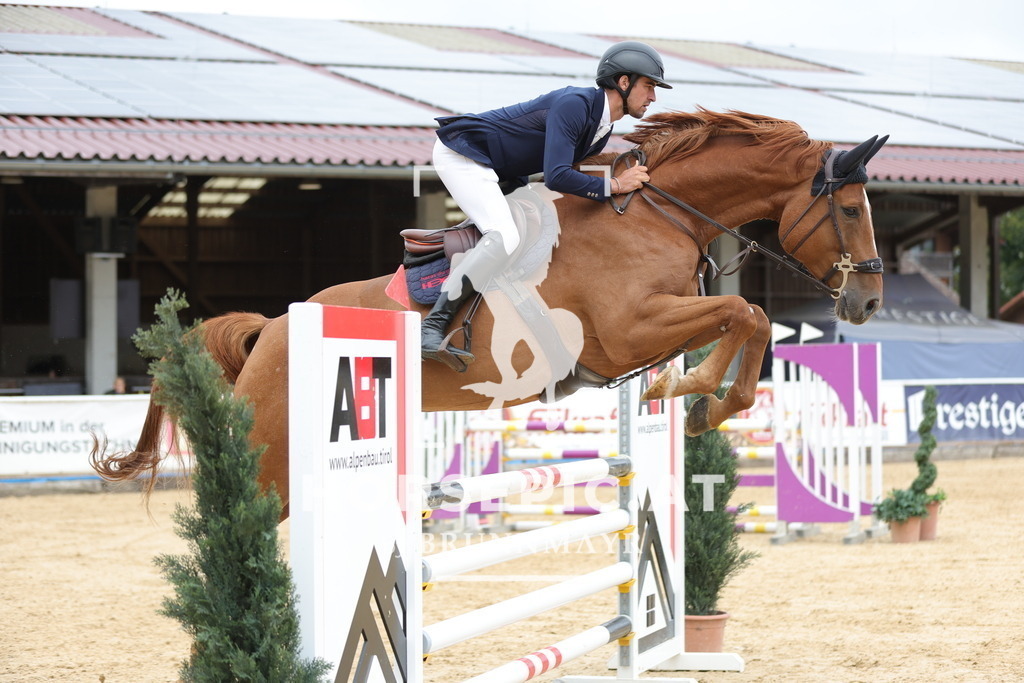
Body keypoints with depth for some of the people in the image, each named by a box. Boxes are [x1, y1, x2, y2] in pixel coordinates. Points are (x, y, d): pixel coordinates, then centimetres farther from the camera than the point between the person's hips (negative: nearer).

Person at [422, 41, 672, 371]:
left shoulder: (602, 131, 7)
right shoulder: (573, 105, -23)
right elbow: (557, 177, -31)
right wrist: (613, 185, -23)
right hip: (460, 154, -11)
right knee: (504, 237, -27)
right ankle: (431, 328, -28)